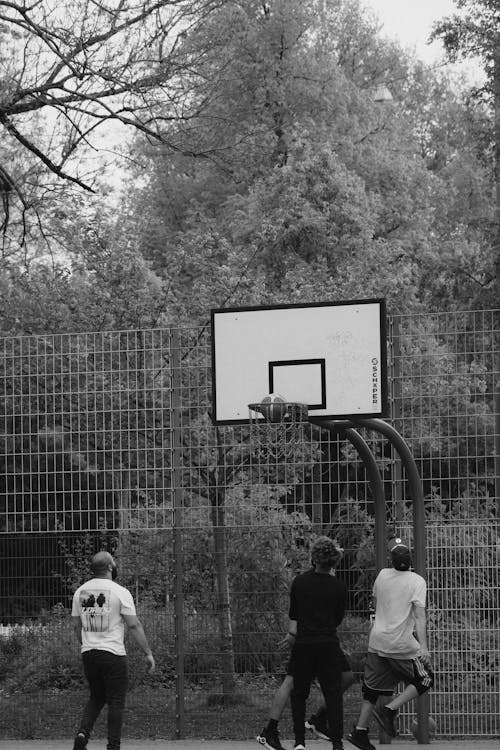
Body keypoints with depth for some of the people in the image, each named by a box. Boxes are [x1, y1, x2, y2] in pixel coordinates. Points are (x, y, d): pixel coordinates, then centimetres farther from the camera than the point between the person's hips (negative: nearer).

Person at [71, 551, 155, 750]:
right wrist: (148, 653, -3)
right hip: (113, 653, -5)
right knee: (116, 702, 2)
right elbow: (134, 625, -9)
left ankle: (83, 733, -2)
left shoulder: (80, 592, 7)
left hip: (88, 653, 5)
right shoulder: (120, 592, -9)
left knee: (96, 698, 18)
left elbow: (76, 625, 13)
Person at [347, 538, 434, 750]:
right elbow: (419, 615, -15)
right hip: (402, 644, -5)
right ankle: (389, 710, -4)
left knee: (373, 686, 13)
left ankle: (360, 731, 8)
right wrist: (423, 647, -18)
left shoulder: (382, 575, 7)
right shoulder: (417, 581, -8)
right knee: (424, 680, 9)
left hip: (377, 641, 5)